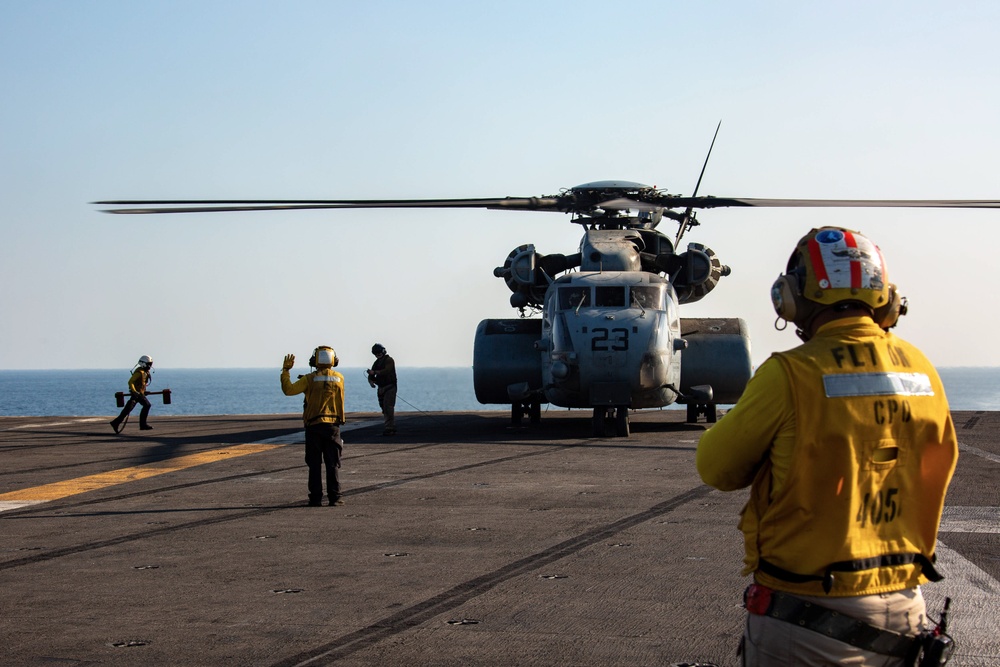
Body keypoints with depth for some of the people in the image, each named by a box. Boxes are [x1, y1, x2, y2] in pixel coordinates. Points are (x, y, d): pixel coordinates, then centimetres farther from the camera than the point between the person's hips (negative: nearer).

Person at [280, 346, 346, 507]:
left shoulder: (310, 379, -5)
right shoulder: (339, 378, 2)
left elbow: (288, 389, -9)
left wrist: (285, 370, 3)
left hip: (313, 426, -1)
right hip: (332, 425, 1)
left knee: (315, 464, 5)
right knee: (333, 464, 5)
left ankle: (316, 498, 3)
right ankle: (335, 497, 0)